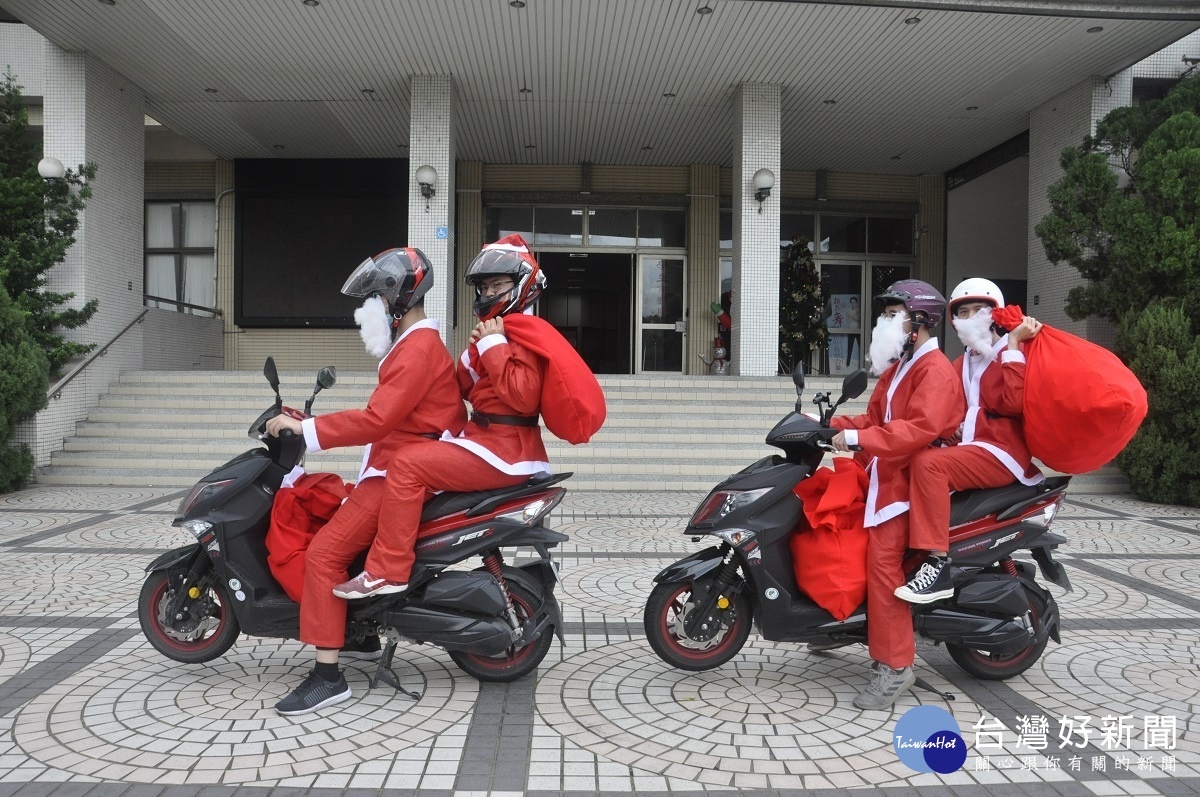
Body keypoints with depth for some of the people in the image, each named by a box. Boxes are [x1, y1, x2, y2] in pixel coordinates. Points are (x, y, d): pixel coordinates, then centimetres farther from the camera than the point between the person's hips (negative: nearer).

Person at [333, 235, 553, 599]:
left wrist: (493, 345, -20)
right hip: (491, 442, 11)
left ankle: (388, 569, -16)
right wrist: (476, 348, 5)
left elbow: (524, 397, -25)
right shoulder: (499, 330, 19)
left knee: (407, 467, -20)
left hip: (504, 450, -11)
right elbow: (464, 389, 21)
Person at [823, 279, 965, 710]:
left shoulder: (935, 371, -11)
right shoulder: (898, 368, 22)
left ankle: (895, 666, -11)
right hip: (882, 474, 10)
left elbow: (920, 429, -26)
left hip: (906, 480, -10)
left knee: (884, 565, -18)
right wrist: (835, 425, 2)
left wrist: (858, 438, -30)